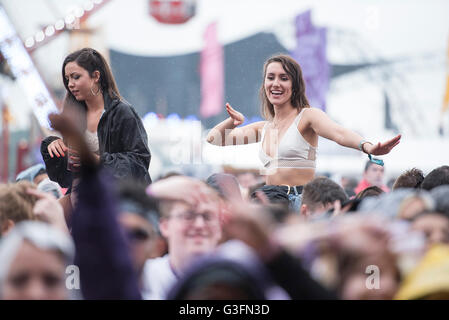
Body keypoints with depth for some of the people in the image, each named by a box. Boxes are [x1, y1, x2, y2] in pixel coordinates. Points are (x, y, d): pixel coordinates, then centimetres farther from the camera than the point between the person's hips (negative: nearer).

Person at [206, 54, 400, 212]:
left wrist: (367, 147, -42)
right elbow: (214, 138, 24)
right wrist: (234, 120, 2)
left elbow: (339, 134, -21)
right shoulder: (264, 128, 19)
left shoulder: (307, 116, -1)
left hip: (299, 202, -6)